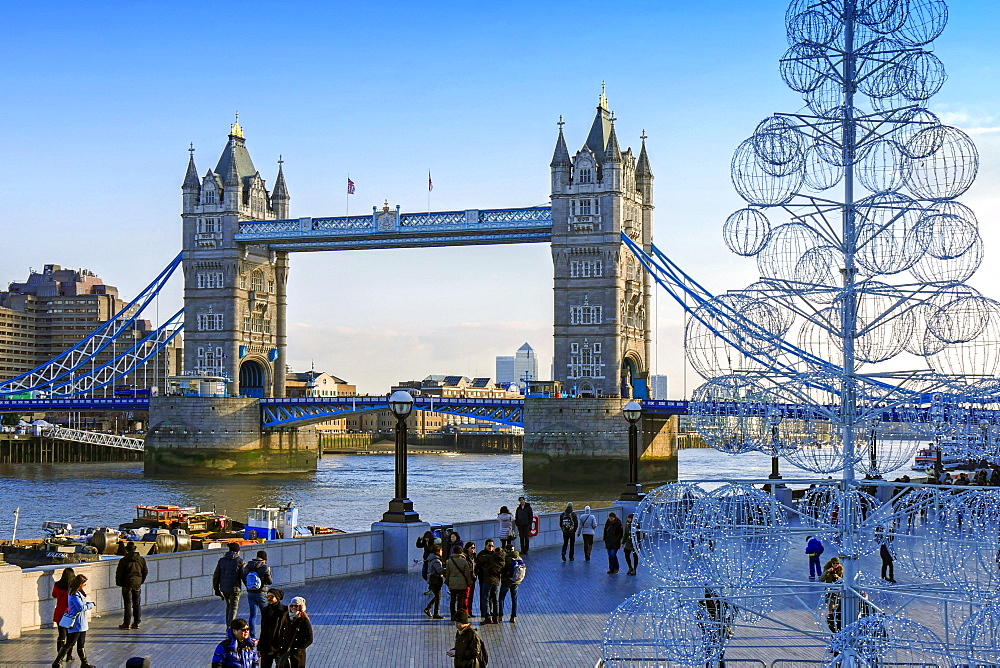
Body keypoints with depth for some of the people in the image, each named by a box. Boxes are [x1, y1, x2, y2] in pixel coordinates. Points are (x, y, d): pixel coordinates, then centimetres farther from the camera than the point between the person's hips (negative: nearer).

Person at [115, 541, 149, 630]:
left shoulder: (123, 560, -10)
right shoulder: (141, 559, 2)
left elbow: (119, 573, -7)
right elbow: (146, 571, 9)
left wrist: (118, 582, 6)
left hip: (127, 584, -4)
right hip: (137, 584, 4)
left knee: (128, 604, 0)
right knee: (137, 604, 11)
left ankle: (127, 623, 0)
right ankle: (137, 622, 13)